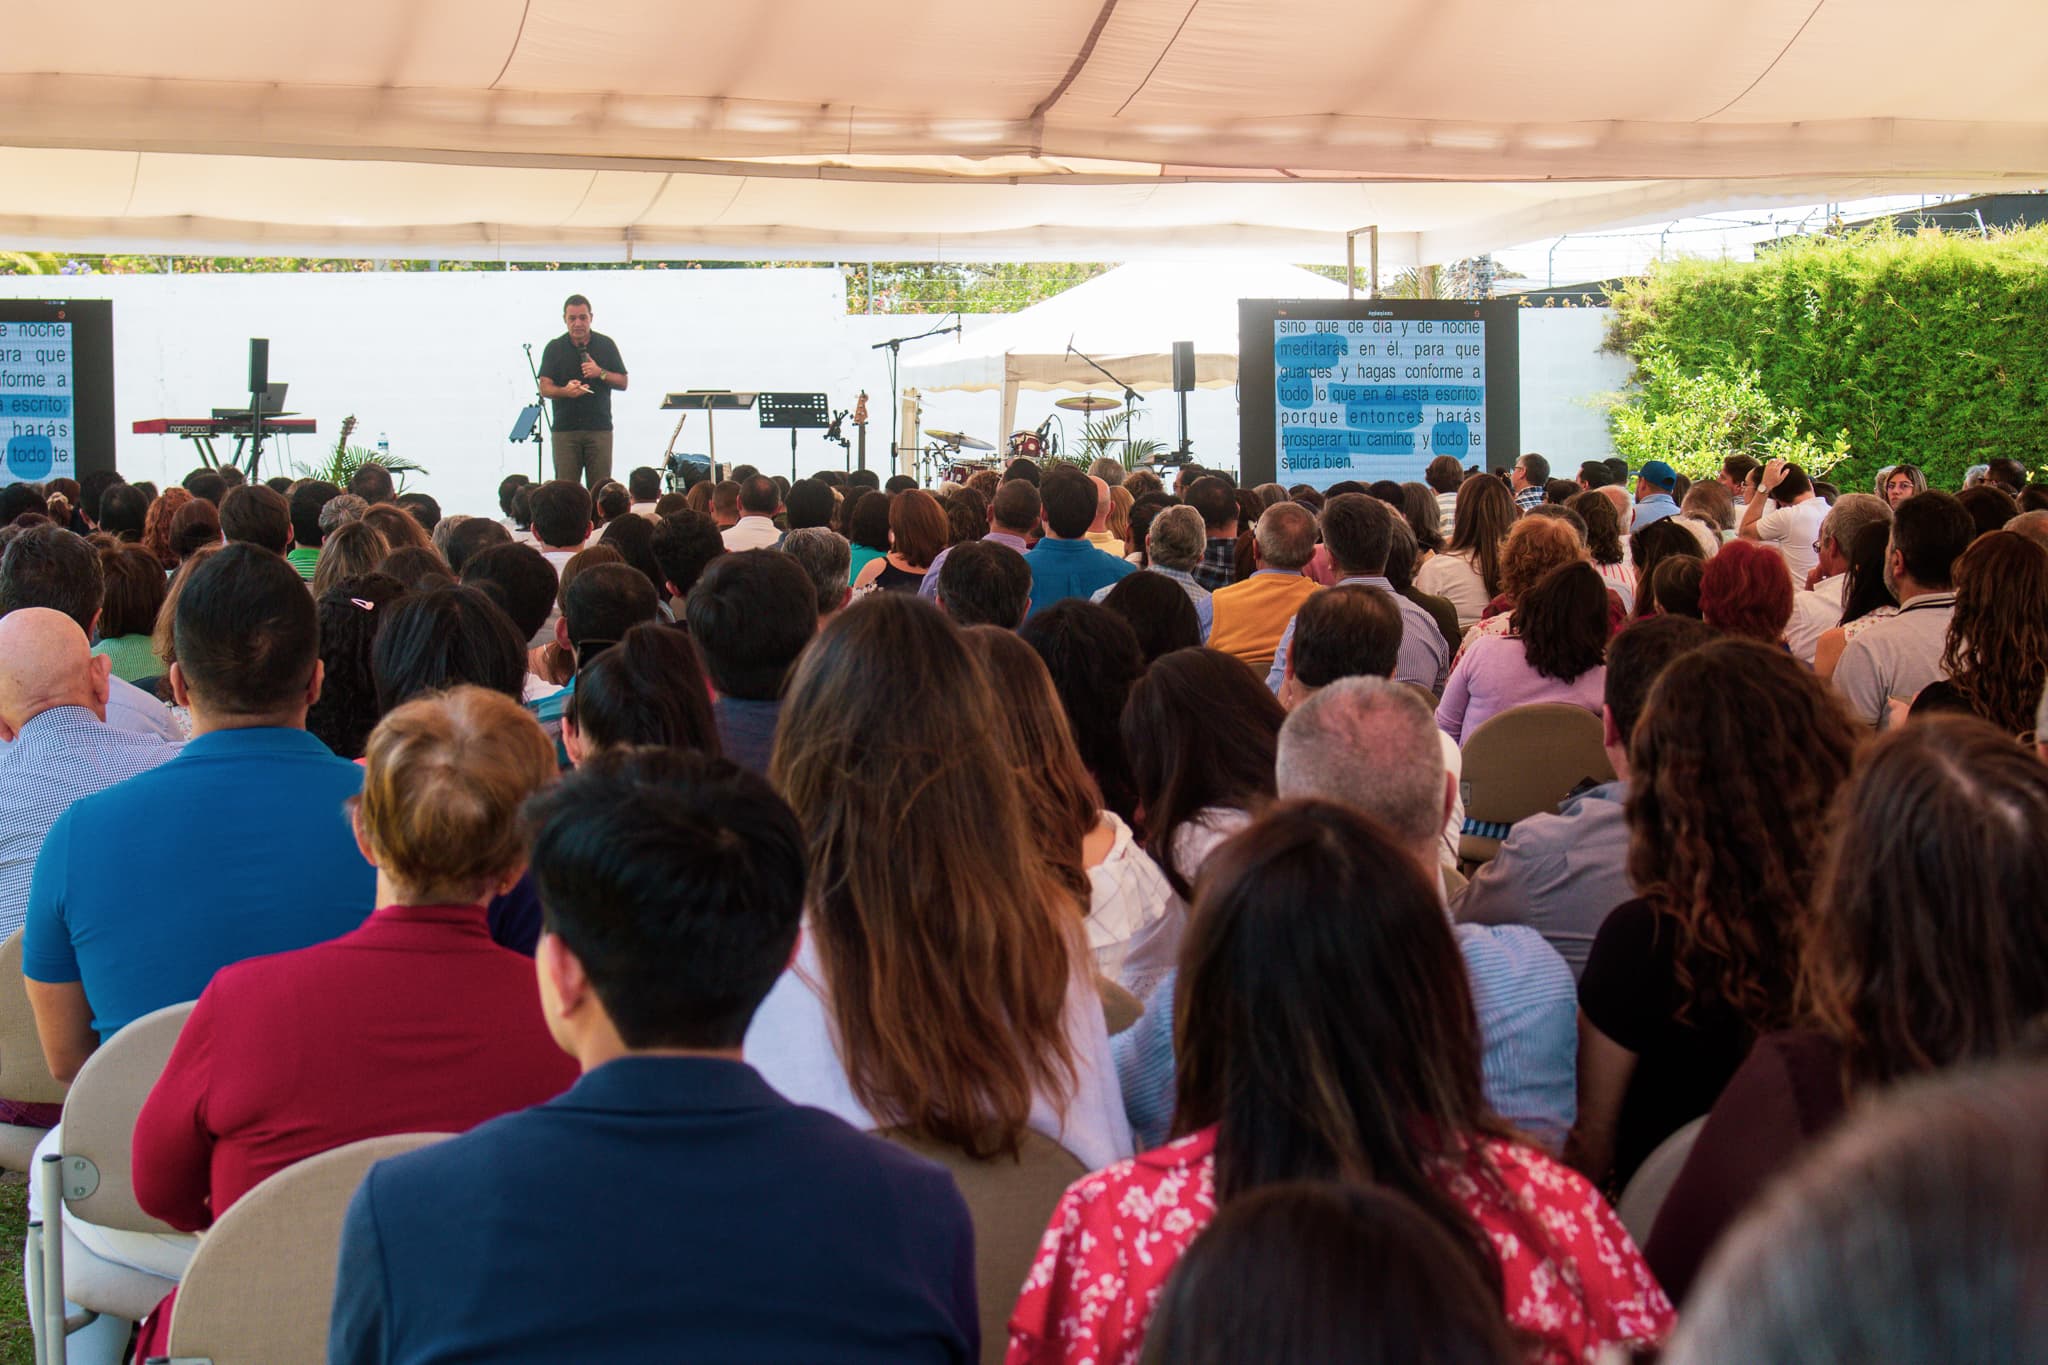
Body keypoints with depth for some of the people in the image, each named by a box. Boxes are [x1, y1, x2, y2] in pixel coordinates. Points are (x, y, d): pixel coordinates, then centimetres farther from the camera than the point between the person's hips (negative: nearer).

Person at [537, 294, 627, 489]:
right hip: (565, 427, 0)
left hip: (599, 427, 0)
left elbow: (623, 383, 9)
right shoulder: (554, 348, 6)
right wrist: (565, 391, -22)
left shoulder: (606, 345, 8)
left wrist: (601, 373, -10)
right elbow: (544, 389, 0)